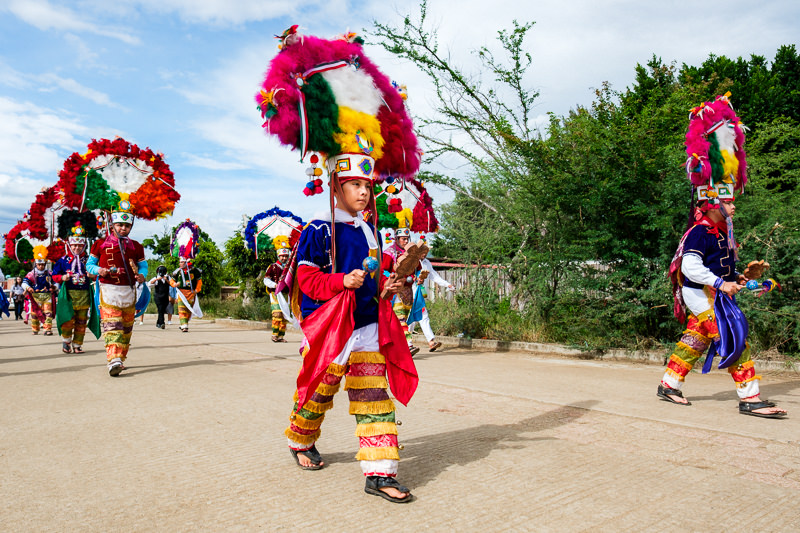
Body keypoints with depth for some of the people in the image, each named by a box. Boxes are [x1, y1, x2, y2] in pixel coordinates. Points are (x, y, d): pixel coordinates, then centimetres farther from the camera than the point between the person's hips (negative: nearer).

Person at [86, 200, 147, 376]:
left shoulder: (136, 247, 12)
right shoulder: (100, 244, 6)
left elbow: (143, 266, 14)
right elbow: (89, 264, 10)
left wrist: (142, 275, -8)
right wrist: (98, 270, -12)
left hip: (129, 290, 3)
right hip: (109, 289, -3)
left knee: (126, 327, 8)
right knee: (112, 326, -15)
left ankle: (120, 359, 18)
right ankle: (113, 360, -24)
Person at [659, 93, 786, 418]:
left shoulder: (720, 232, 15)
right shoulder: (700, 233, -16)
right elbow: (690, 267, -25)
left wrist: (740, 277, 13)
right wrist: (721, 284, -24)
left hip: (713, 295, 10)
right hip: (702, 295, -10)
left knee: (694, 340, 14)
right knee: (734, 339, -11)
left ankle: (669, 385, 24)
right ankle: (750, 398, -7)